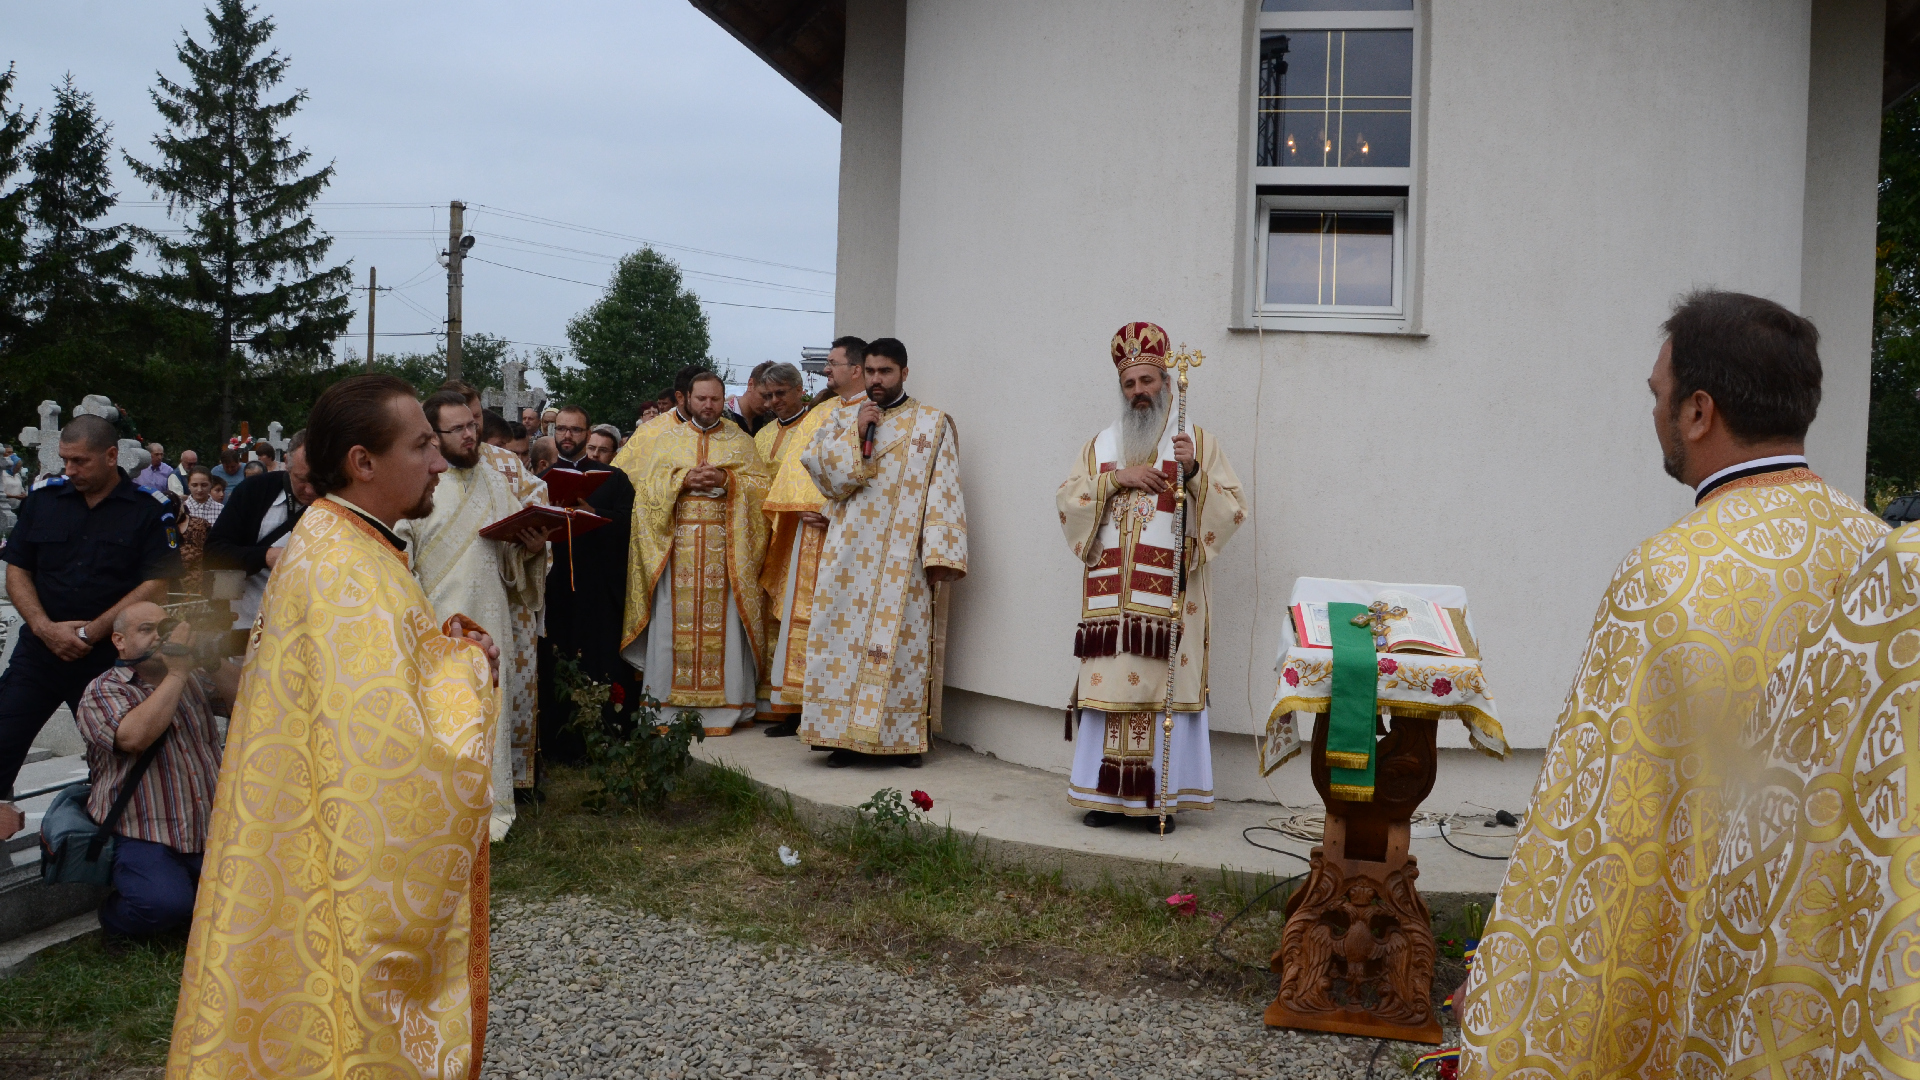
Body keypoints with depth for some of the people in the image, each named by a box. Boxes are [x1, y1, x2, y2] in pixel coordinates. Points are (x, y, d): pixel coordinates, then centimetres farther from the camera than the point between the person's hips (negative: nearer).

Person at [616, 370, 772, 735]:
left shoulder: (740, 441, 13)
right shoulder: (664, 439, 13)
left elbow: (761, 484, 5)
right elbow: (644, 482, 4)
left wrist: (726, 481, -11)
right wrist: (683, 480, -11)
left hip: (725, 547, 0)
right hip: (676, 542, 0)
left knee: (721, 622, -4)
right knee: (675, 621, -3)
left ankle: (722, 708, 0)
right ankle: (669, 708, 2)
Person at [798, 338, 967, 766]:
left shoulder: (932, 423, 6)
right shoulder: (844, 418, 14)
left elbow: (944, 491, -1)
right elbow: (814, 461, 3)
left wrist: (939, 554, -10)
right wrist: (856, 433, -9)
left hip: (903, 554, -2)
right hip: (849, 553, 2)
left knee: (903, 641, -3)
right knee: (844, 637, -2)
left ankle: (903, 737, 5)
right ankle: (845, 735, 4)